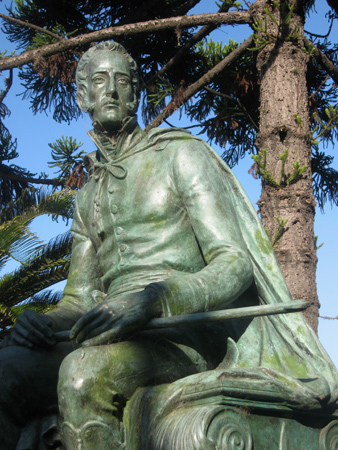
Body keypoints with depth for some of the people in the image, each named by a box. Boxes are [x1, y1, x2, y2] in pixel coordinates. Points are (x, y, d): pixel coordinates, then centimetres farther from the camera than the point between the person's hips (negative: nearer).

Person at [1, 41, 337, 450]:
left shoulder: (182, 155, 5)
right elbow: (80, 298, 22)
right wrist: (45, 322, -4)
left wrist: (151, 298, -23)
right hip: (118, 336, 6)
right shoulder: (88, 197, 25)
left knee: (83, 373, -36)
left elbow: (234, 265, -5)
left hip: (185, 332, -5)